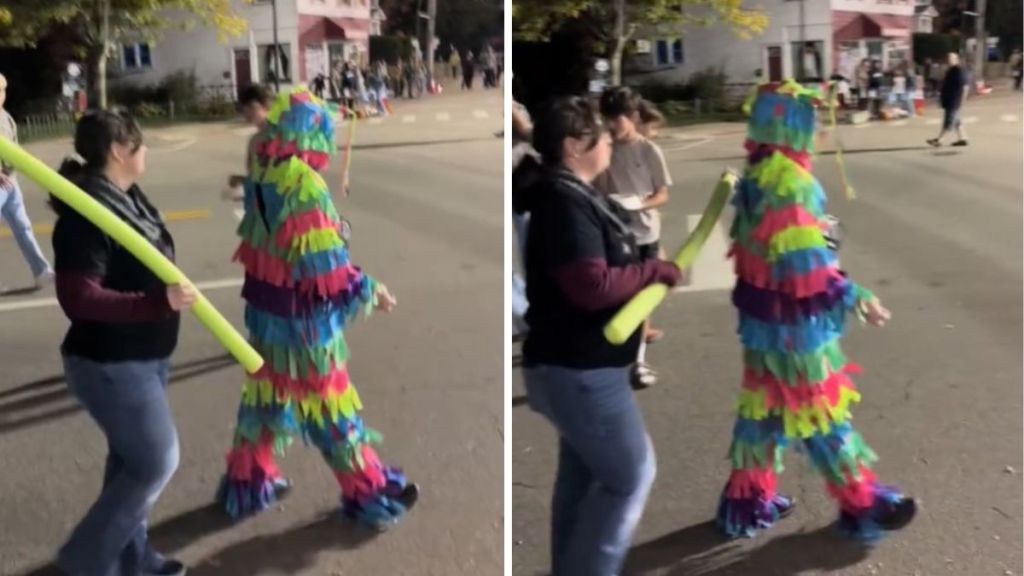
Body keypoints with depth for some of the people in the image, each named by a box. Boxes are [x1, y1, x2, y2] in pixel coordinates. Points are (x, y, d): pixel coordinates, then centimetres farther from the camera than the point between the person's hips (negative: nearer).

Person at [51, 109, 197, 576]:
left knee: (132, 459, 19)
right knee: (156, 462, -2)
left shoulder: (126, 197, 5)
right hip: (110, 365, -10)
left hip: (141, 357, 10)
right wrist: (159, 303, -34)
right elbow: (78, 298, -30)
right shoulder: (88, 214, -24)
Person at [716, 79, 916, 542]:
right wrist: (854, 296, -18)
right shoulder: (790, 181, -23)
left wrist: (815, 226, 27)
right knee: (820, 410, 6)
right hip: (795, 319, -9)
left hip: (764, 313, 9)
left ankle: (747, 501, 28)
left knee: (764, 405, 18)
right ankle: (862, 504, 23)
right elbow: (804, 261, -25)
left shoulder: (757, 175, 6)